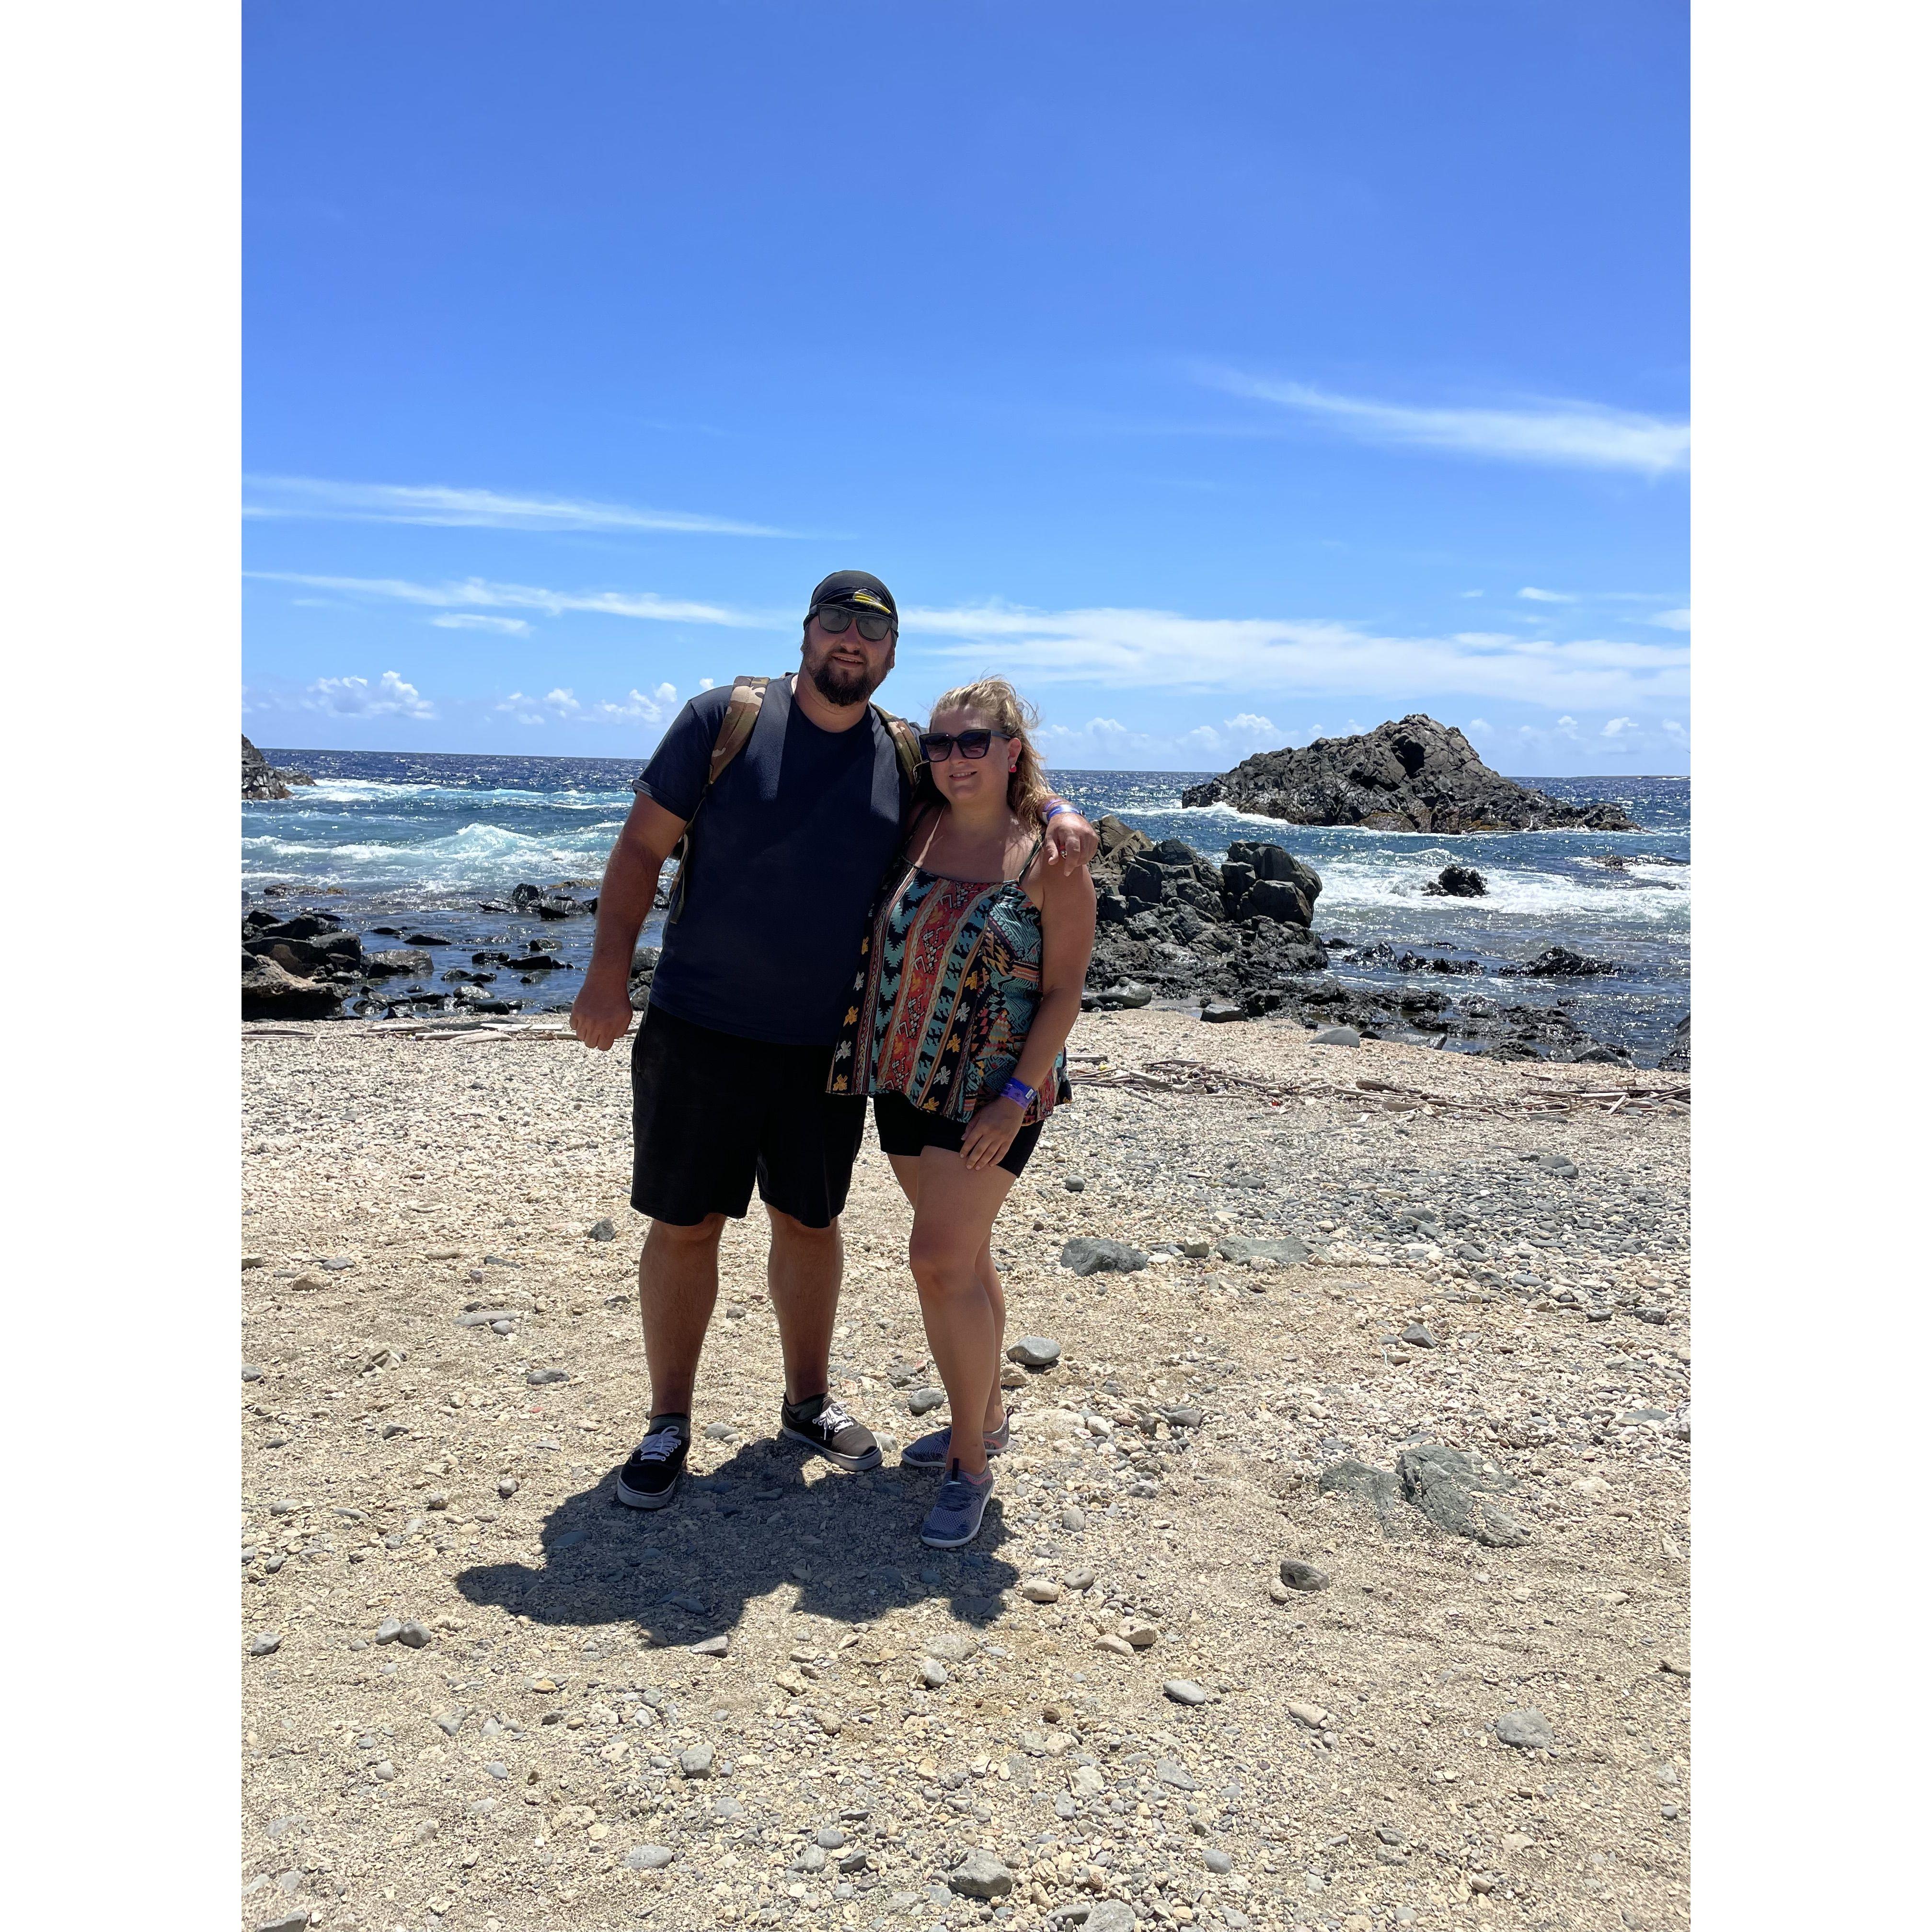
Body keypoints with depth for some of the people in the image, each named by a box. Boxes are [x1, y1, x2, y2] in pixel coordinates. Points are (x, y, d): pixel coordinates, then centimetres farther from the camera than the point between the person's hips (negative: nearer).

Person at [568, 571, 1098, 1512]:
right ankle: (668, 1424, 23)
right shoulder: (725, 718, -6)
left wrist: (1058, 816, -6)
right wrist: (608, 972, -12)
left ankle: (807, 1401, 36)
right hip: (700, 1033, -3)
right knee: (685, 1224, 5)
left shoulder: (908, 757, 3)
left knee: (810, 1221, 16)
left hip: (829, 1046, 3)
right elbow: (643, 846, -5)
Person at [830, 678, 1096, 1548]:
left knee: (942, 1260, -10)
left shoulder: (1051, 859, -10)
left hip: (994, 1091, -6)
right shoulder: (916, 830, 4)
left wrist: (1019, 1098, -17)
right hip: (904, 1080, 6)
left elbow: (1063, 992, -10)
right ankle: (985, 1417, 35)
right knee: (962, 1255, 17)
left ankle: (970, 1467, 5)